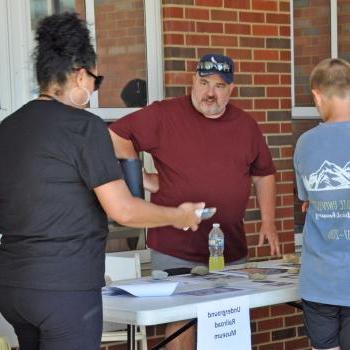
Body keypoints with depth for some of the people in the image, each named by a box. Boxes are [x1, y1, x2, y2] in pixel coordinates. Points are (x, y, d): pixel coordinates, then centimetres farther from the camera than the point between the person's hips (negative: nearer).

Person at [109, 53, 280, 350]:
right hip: (176, 251, -4)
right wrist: (142, 178, -7)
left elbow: (263, 174, 18)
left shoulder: (246, 125, 8)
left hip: (232, 249, 5)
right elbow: (115, 136, -3)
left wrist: (268, 222, 9)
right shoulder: (164, 115, -6)